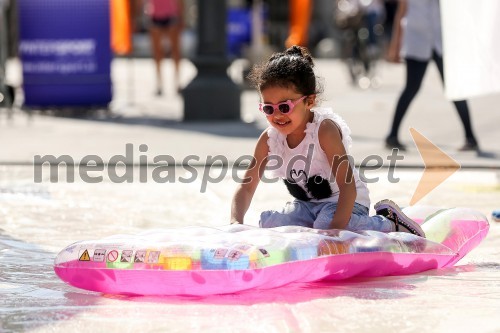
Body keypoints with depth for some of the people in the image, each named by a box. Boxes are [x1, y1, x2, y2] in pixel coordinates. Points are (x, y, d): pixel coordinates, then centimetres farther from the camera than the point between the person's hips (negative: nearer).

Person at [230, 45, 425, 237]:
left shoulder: (324, 129, -23)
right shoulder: (269, 139, -7)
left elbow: (348, 185, -28)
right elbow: (246, 187, -2)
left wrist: (336, 227, -40)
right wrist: (236, 223, -21)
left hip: (344, 202, -5)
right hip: (307, 206, 5)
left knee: (325, 225, -37)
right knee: (268, 224, -22)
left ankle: (390, 222, -12)